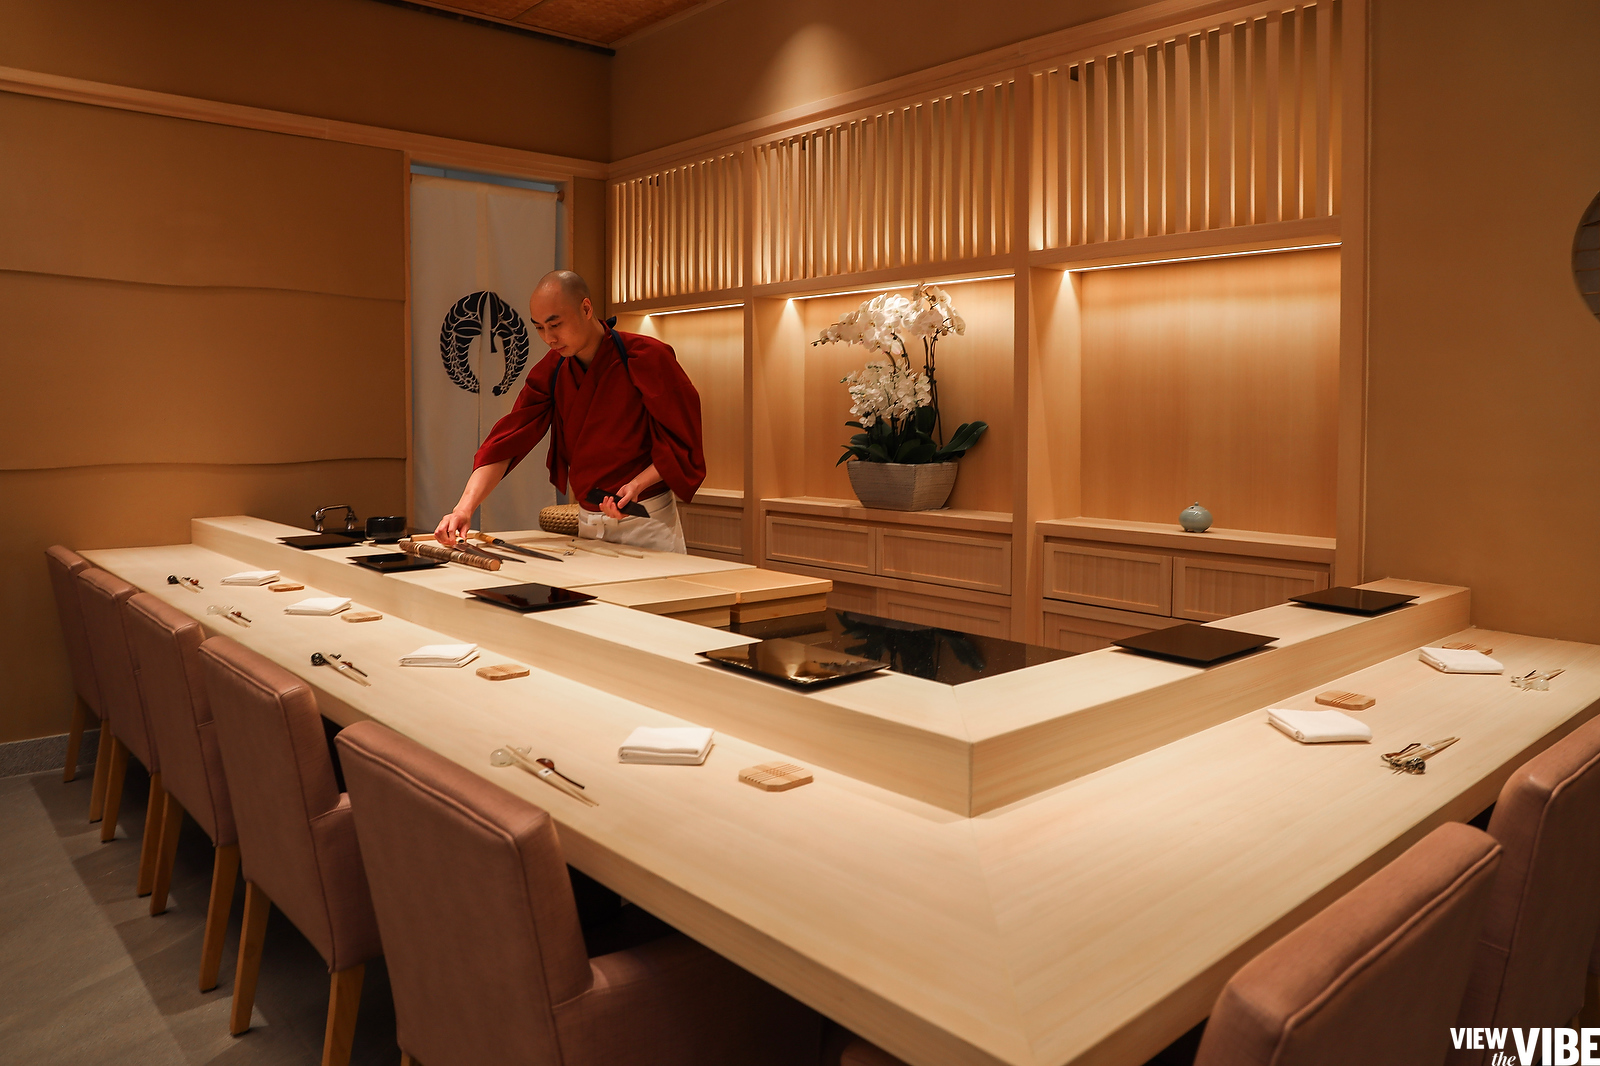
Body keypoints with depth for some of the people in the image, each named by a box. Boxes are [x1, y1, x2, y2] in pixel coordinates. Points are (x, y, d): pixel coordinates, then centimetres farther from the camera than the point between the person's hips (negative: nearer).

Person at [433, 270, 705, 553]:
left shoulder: (646, 358, -15)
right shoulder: (551, 370, 1)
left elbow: (683, 444, -11)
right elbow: (507, 441, -6)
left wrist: (637, 484, -25)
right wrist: (465, 508, -18)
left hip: (647, 523, -5)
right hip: (587, 523, 5)